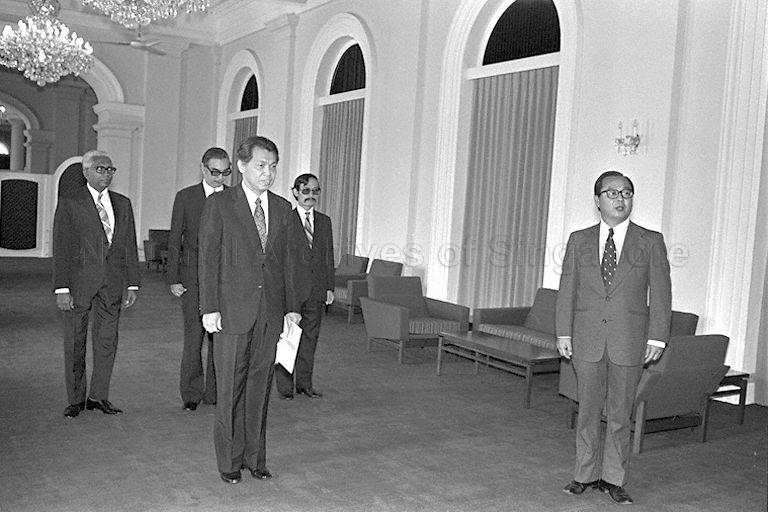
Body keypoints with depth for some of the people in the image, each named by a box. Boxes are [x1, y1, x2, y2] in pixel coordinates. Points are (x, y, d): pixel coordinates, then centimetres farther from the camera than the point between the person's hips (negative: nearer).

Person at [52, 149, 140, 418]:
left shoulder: (122, 204, 11)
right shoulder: (69, 204, 0)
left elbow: (130, 246, 11)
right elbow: (61, 249, -4)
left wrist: (132, 284, 6)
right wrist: (62, 288, -11)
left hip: (112, 283, 3)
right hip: (79, 282, -3)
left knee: (107, 341, 5)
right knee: (74, 343, 5)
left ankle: (98, 396, 18)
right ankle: (76, 399, 18)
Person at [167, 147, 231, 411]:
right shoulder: (185, 197, 5)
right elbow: (174, 241, 5)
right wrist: (173, 278, -1)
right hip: (193, 279, -1)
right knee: (193, 338, -2)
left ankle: (214, 392, 15)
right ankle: (191, 394, 11)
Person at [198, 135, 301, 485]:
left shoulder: (282, 208, 10)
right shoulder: (219, 204, -1)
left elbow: (286, 259, 13)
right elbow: (208, 259, -4)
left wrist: (292, 306, 8)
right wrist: (209, 308, -9)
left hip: (271, 311, 4)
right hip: (232, 309, -3)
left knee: (260, 387, 10)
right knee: (230, 388, 4)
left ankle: (254, 456, 22)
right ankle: (229, 460, 18)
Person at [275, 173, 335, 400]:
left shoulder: (324, 222, 12)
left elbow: (328, 257, 13)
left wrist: (330, 287, 8)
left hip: (317, 290, 4)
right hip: (291, 288, -4)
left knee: (310, 337, 10)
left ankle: (305, 383, 21)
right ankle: (285, 386, 11)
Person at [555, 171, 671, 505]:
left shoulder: (650, 242, 2)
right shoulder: (579, 240, 7)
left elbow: (660, 293, 1)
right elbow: (567, 290, 6)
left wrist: (657, 337, -6)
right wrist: (564, 333, 0)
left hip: (629, 341, -1)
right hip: (587, 339, 1)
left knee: (620, 414, 7)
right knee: (588, 411, 9)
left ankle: (613, 479, 20)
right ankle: (586, 475, 22)